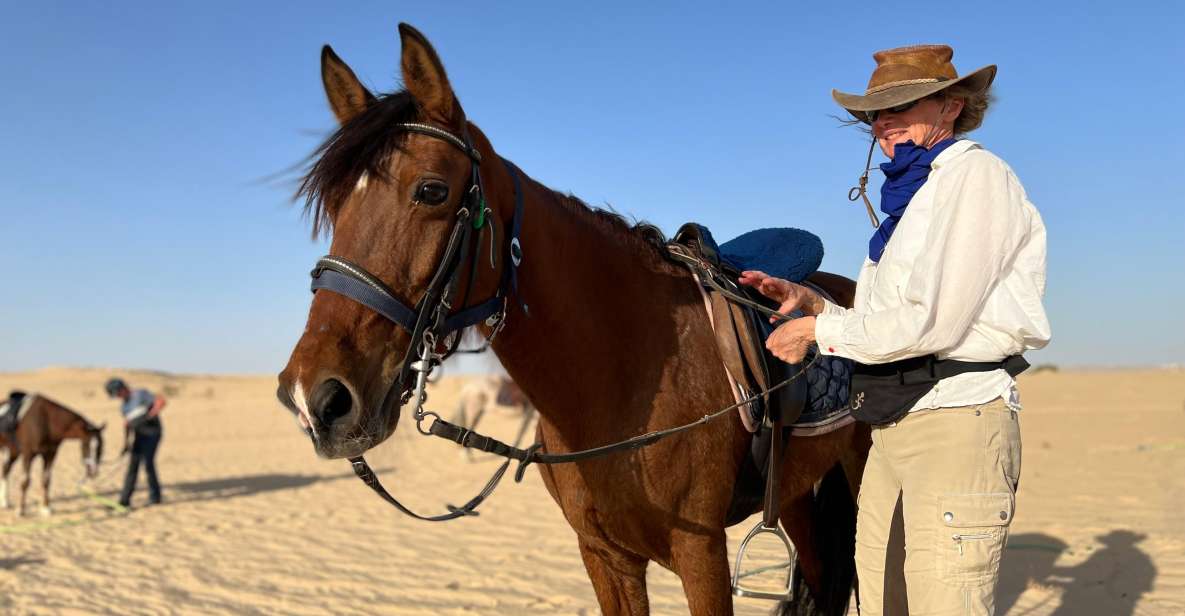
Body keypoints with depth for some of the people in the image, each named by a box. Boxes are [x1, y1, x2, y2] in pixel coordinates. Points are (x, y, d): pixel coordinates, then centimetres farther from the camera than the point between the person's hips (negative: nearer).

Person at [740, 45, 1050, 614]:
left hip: (957, 423, -9)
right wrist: (808, 302, 9)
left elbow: (931, 322, -18)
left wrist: (817, 331, -8)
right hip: (892, 432, 9)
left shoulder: (976, 174, -7)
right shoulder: (909, 198, 20)